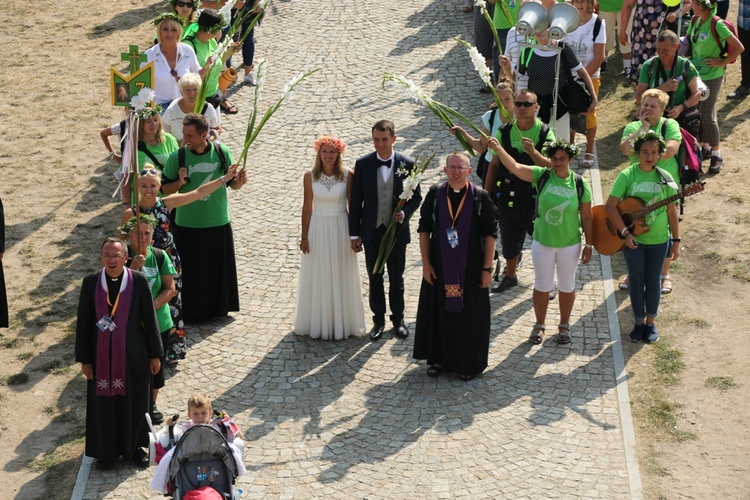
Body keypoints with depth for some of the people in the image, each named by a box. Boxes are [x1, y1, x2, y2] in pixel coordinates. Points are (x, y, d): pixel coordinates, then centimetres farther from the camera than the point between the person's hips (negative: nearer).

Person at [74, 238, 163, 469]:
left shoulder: (139, 281, -9)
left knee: (134, 401, 12)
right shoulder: (91, 283, -7)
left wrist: (154, 354, 0)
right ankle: (106, 451, 28)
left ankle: (134, 447, 32)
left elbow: (150, 319, -3)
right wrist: (84, 359, -3)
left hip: (133, 354, 0)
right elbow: (83, 323, -2)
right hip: (102, 355, 0)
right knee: (103, 402, 10)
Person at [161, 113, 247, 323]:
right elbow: (164, 189, -1)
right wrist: (180, 182, -21)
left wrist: (238, 181, -17)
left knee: (220, 267, 14)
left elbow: (232, 182, 6)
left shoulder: (222, 152, -6)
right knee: (190, 271, 7)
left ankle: (217, 308, 34)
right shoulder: (177, 157, -10)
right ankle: (192, 312, 24)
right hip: (187, 225, -1)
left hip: (218, 223, 2)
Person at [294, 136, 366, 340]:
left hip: (341, 229, -1)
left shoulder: (348, 175, -8)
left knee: (341, 277, 9)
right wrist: (304, 237, 1)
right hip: (318, 229, 1)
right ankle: (318, 323, 24)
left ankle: (341, 322, 24)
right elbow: (307, 207, 0)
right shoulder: (310, 176, -5)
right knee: (317, 278, 10)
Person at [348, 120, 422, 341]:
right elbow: (356, 201, -1)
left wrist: (404, 213, -19)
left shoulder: (407, 164, -7)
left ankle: (398, 319, 29)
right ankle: (378, 320, 27)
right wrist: (354, 234, -1)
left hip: (397, 230, -1)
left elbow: (416, 197, 1)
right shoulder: (362, 164, -5)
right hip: (372, 231, 1)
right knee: (374, 278, 12)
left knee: (396, 279, 12)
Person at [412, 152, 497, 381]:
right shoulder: (435, 194, -3)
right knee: (439, 311, 11)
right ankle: (439, 358, 27)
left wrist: (487, 268, -8)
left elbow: (490, 234, -6)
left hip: (470, 268, -2)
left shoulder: (480, 197, -8)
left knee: (469, 315, 7)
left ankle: (469, 362, 22)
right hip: (439, 266, 2)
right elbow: (424, 229, 2)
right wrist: (426, 263, -2)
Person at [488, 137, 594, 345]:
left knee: (567, 286, 15)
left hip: (569, 244, 0)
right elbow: (515, 167, -25)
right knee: (542, 285, 14)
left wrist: (589, 245, -3)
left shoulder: (580, 184, -9)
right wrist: (499, 149, -39)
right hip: (542, 242, 0)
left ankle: (564, 325, 33)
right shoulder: (542, 176, -11)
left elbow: (586, 217, -4)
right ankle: (539, 325, 31)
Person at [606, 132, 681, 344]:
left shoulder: (665, 178, -3)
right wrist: (625, 233, -20)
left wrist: (676, 241, 0)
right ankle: (639, 322, 26)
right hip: (633, 240, -1)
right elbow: (611, 205, -14)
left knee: (653, 280, 12)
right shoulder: (627, 176, -10)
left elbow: (672, 211, 1)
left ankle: (651, 322, 27)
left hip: (659, 241, 1)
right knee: (636, 280, 10)